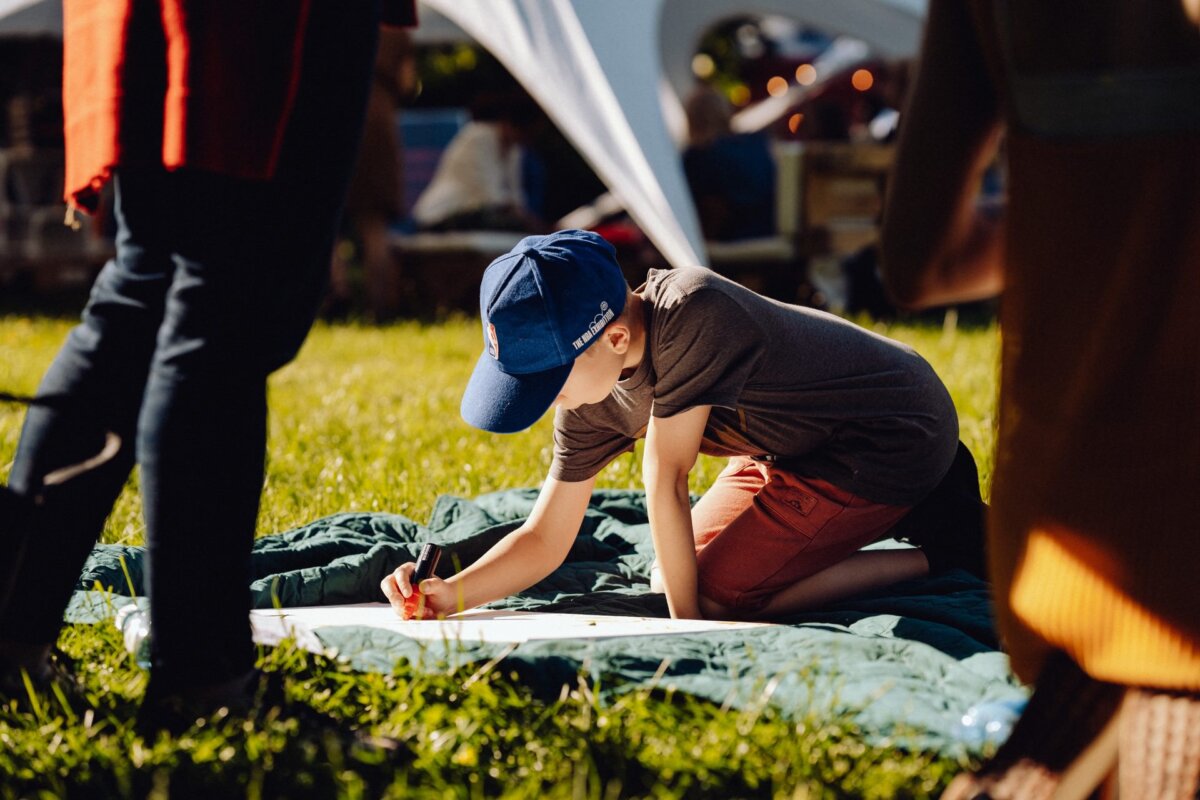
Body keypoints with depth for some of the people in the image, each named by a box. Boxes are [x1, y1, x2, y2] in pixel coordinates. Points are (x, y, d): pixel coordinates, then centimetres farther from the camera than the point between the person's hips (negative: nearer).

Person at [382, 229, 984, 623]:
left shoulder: (690, 314, -35)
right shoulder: (592, 402, -9)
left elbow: (664, 483, -29)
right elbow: (544, 540, -2)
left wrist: (686, 618, -19)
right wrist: (448, 595, -18)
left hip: (897, 435, -9)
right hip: (797, 441, 9)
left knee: (714, 597, -15)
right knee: (670, 582, 13)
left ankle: (941, 556, -4)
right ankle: (905, 510, 17)